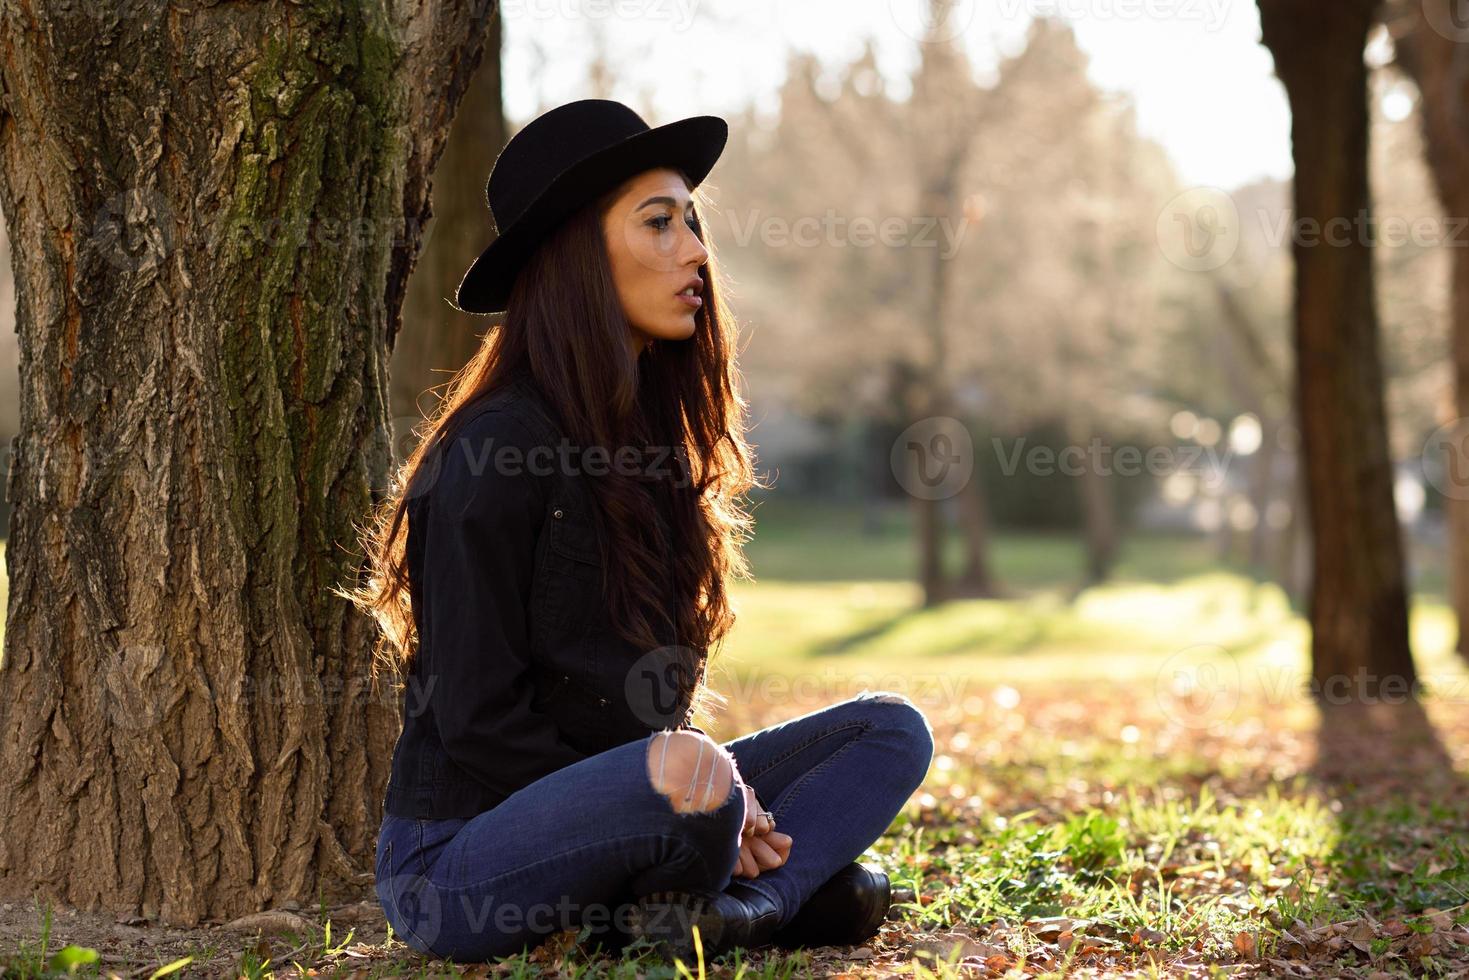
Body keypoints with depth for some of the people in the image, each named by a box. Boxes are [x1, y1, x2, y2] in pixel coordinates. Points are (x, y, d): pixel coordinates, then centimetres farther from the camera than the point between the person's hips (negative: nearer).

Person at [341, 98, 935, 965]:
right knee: (690, 777, -36)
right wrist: (702, 791, -16)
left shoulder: (656, 435, 10)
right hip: (458, 860, -8)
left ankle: (744, 907, -20)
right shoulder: (495, 449, -16)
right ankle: (791, 880, -6)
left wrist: (719, 795, -5)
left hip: (600, 806, 8)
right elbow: (475, 723, -17)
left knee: (891, 730, 1)